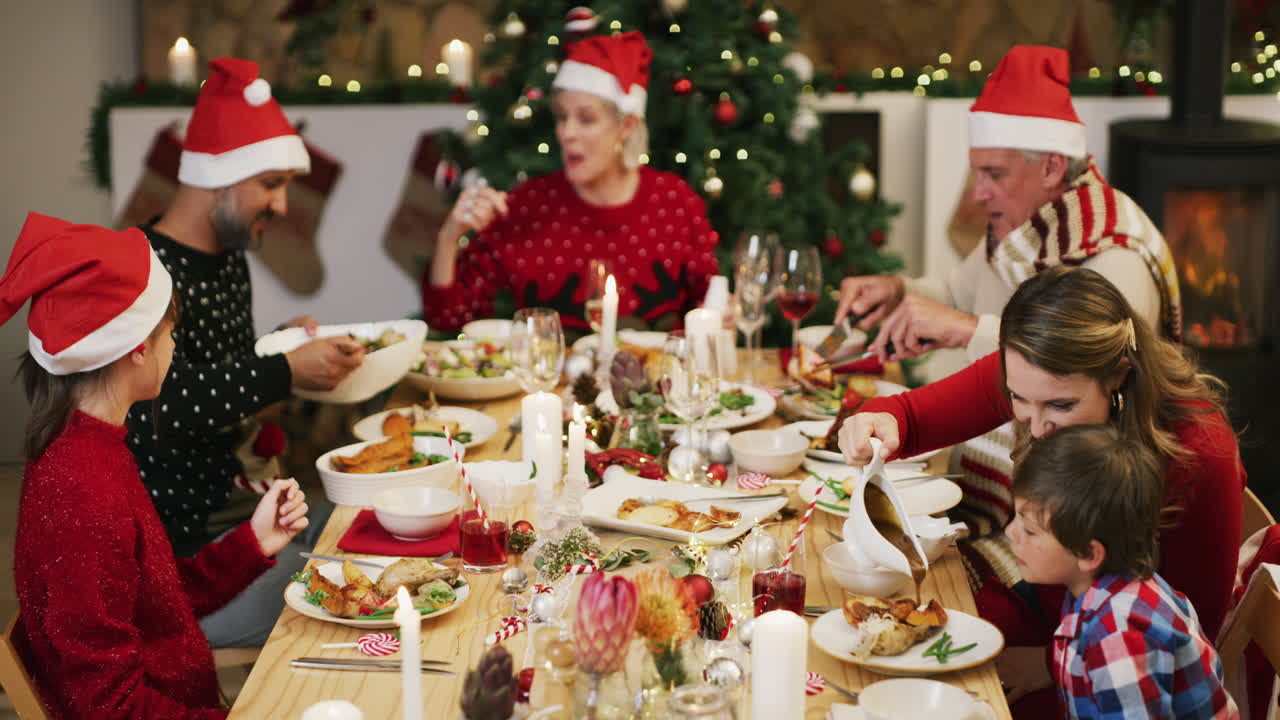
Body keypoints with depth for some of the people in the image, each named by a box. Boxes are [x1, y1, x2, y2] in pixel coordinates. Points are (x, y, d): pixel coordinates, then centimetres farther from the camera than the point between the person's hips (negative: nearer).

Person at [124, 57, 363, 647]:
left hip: (229, 505, 10)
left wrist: (285, 344, 5)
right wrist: (286, 372, -27)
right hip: (174, 553, -10)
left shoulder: (228, 258, 11)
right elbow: (155, 412, -32)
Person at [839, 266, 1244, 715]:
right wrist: (879, 422, -33)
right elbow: (911, 413, -8)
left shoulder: (1200, 454, -31)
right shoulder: (1028, 376, -20)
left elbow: (1194, 625, -18)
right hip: (1040, 590, 5)